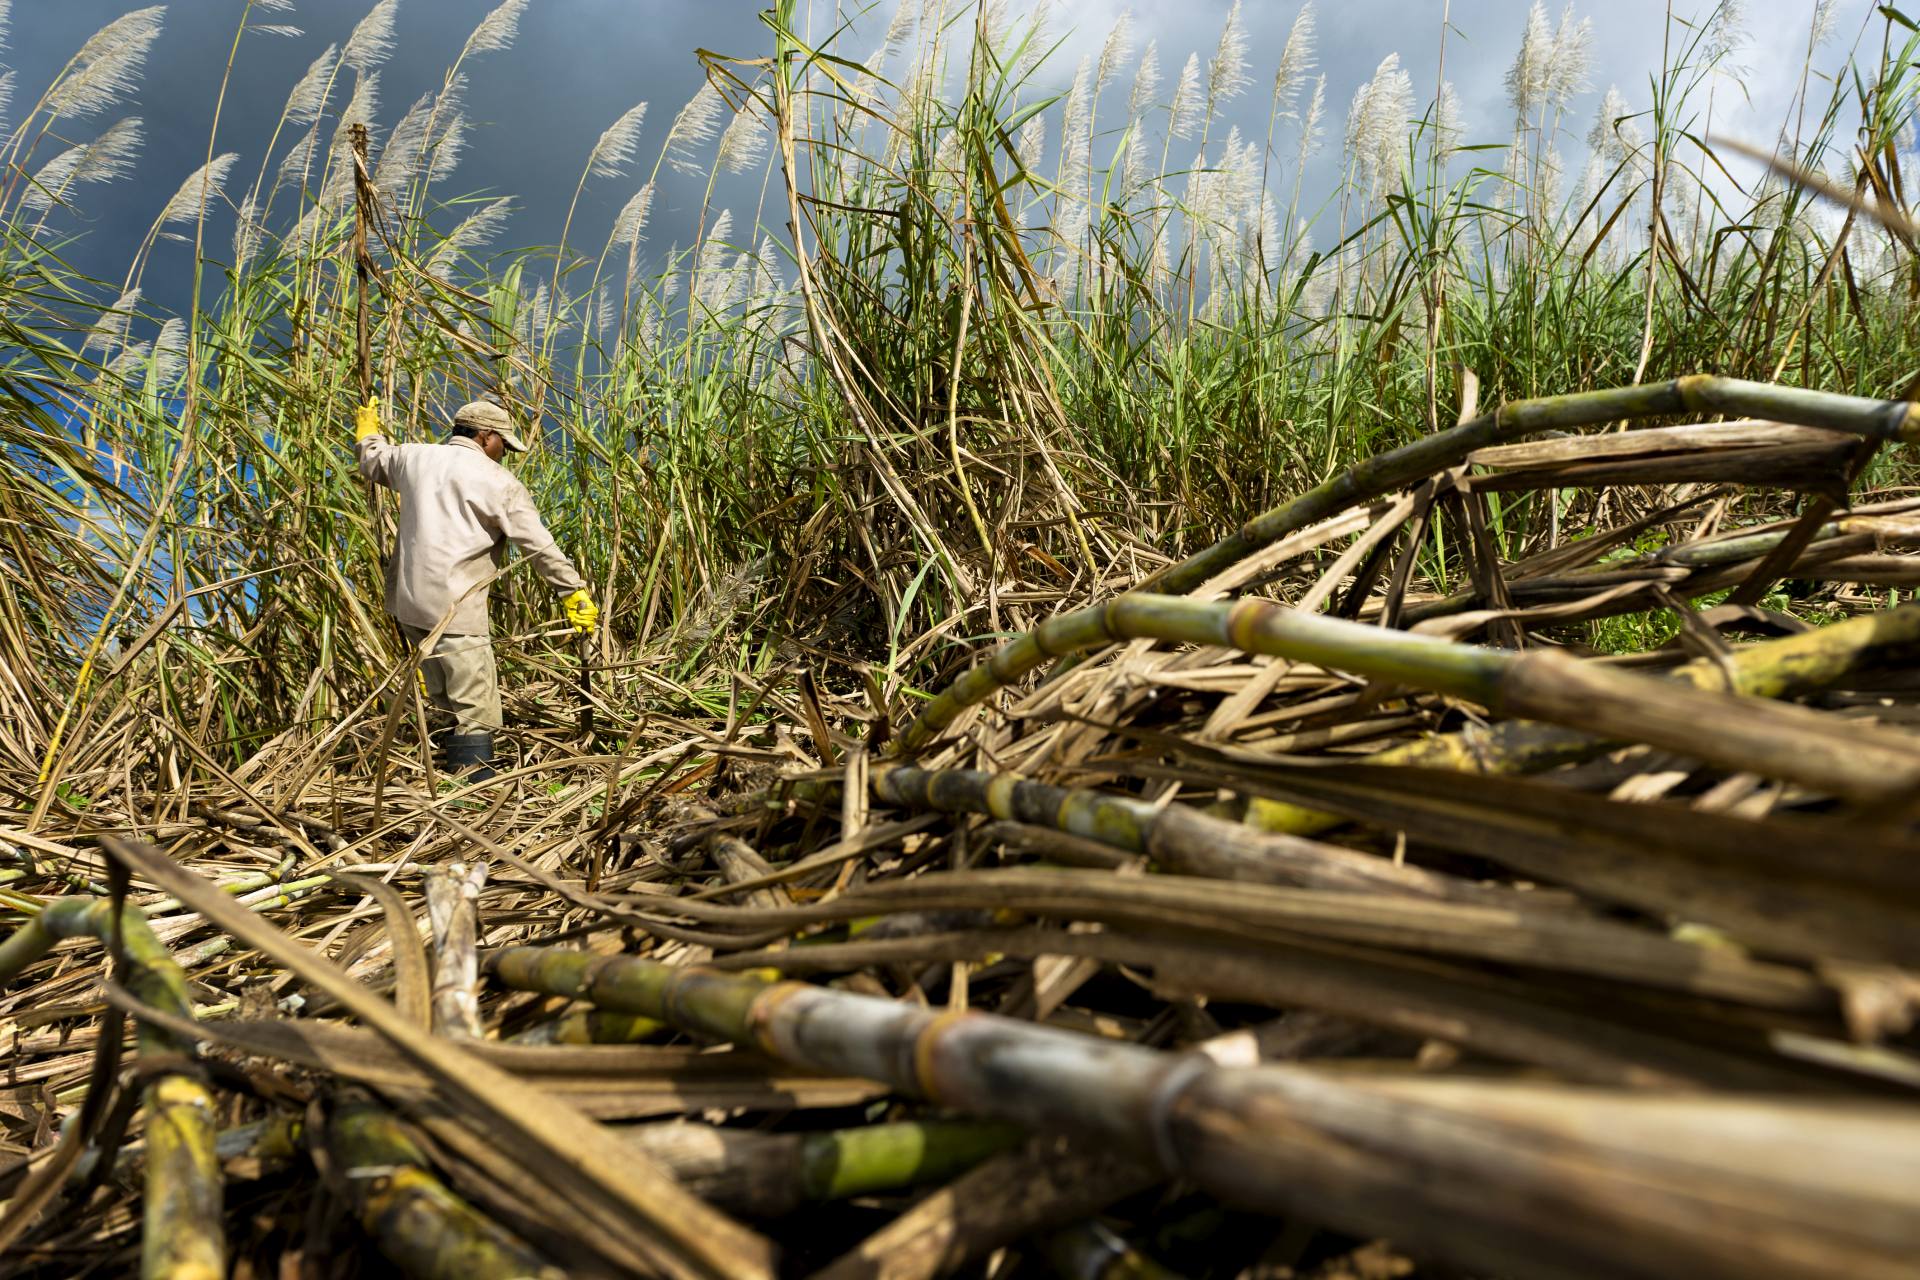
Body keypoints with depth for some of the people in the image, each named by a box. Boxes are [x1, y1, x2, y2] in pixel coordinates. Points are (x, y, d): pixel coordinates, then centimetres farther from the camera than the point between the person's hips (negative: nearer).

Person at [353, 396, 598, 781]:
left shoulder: (414, 457, 12)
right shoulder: (499, 482, -5)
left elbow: (374, 461, 34)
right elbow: (540, 546, -6)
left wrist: (367, 432, 55)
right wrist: (575, 591, 0)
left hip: (408, 602, 7)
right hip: (455, 608, -7)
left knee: (446, 701, 18)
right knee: (475, 711, -4)